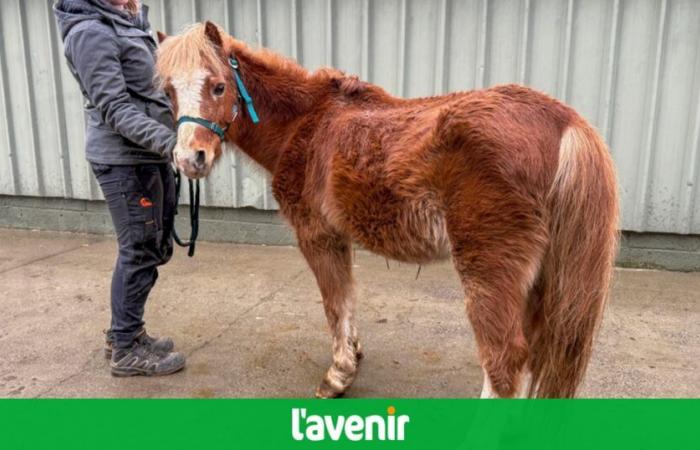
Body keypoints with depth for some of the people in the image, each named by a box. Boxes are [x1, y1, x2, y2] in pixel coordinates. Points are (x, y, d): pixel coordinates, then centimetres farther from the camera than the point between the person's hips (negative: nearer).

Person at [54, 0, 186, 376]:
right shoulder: (91, 32, -13)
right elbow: (115, 109, -21)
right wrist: (170, 141, -33)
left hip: (150, 156, 9)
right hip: (124, 161, -9)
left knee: (155, 248, 16)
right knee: (139, 251, -1)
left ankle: (124, 333, 31)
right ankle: (125, 350, 16)